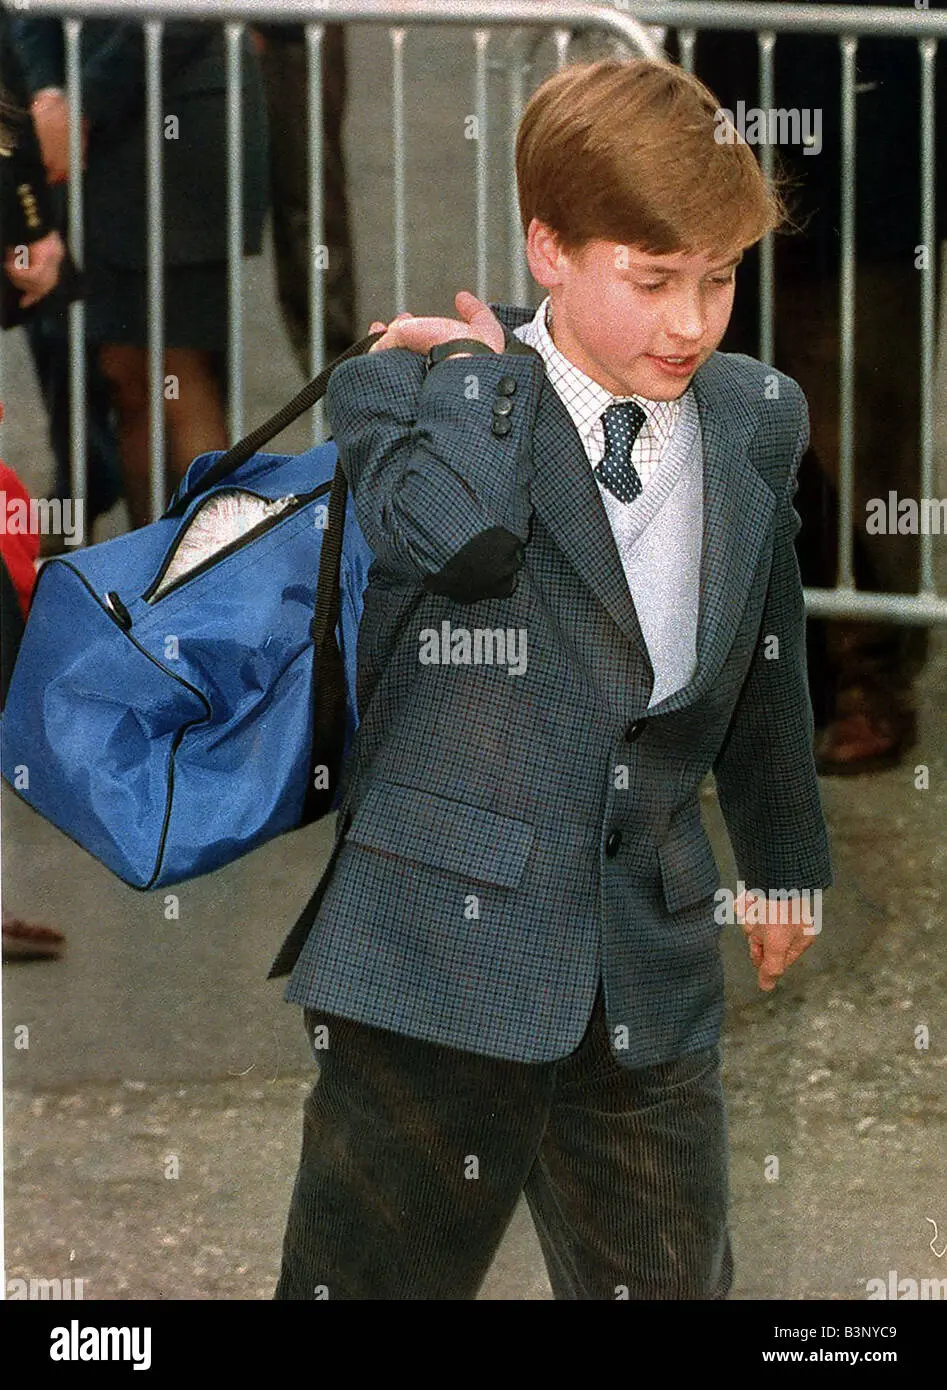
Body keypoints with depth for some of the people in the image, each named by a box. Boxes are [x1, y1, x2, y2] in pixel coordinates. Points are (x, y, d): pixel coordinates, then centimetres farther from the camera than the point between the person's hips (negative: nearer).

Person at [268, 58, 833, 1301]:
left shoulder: (757, 420, 9)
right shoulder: (410, 386, -5)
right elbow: (461, 538, -29)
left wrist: (785, 857, 34)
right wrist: (486, 362, -13)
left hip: (650, 979, 4)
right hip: (443, 956, -4)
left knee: (673, 1284, 8)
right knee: (379, 1277, 7)